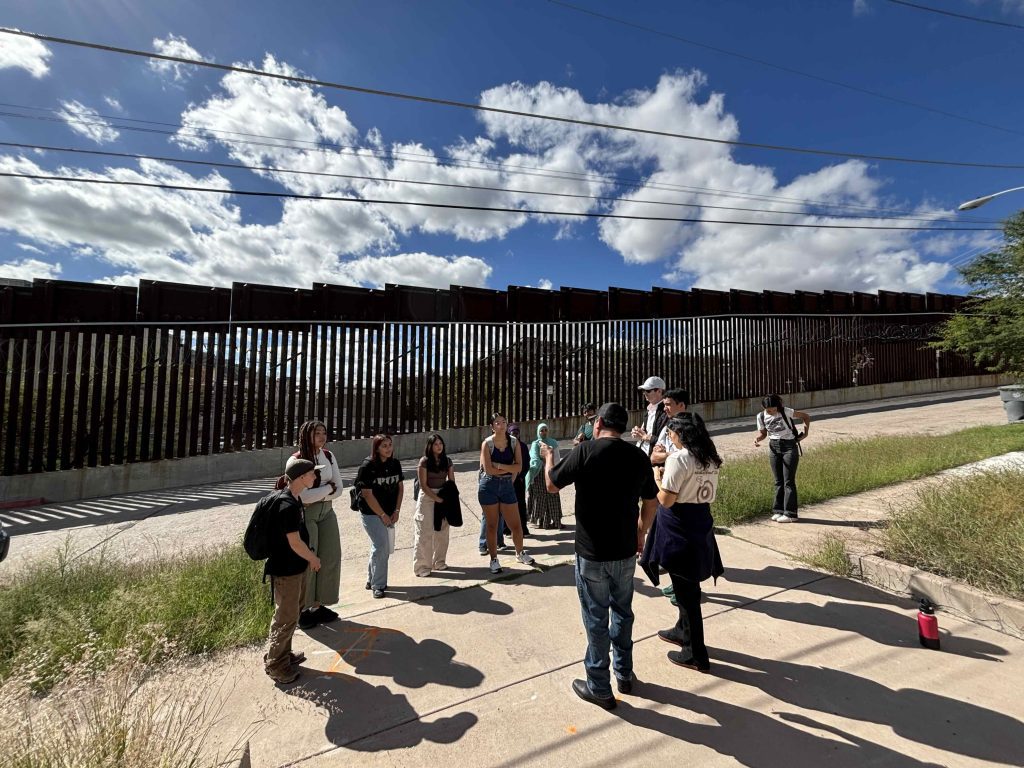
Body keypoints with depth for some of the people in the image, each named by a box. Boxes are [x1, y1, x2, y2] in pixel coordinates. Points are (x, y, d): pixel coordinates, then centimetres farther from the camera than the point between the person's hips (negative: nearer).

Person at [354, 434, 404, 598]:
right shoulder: (367, 466, -16)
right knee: (381, 546, -7)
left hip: (389, 513, 6)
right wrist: (382, 515, -13)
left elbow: (400, 487, 6)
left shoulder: (395, 464, 0)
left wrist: (396, 511, -1)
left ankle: (371, 580, 33)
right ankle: (378, 585, 11)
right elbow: (367, 494, -16)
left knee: (387, 548, 13)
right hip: (372, 514, -6)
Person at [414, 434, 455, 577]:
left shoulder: (447, 461, 5)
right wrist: (437, 499, -14)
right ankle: (421, 566, 8)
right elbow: (423, 485, -11)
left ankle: (439, 562, 25)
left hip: (443, 497, 5)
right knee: (425, 532, -3)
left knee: (442, 531, 10)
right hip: (427, 498, -5)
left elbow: (451, 482, 8)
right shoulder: (424, 461, -9)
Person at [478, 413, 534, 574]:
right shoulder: (487, 443, -11)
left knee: (515, 525, 10)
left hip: (507, 485, 3)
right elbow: (489, 470, -18)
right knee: (492, 525, 10)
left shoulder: (514, 442, -1)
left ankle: (520, 553, 36)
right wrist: (509, 469, -9)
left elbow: (519, 467, -7)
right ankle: (494, 559, 28)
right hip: (489, 487, -3)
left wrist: (500, 465, -17)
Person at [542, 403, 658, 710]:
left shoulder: (586, 450, -18)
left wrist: (549, 456, 12)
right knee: (623, 613, 24)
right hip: (626, 552, 4)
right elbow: (651, 503, 7)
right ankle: (624, 675, 42)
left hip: (592, 554, -4)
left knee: (596, 619, 13)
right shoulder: (639, 456, -4)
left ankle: (599, 688, 30)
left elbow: (552, 485, -7)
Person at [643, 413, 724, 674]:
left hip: (678, 526, -8)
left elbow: (666, 501, -20)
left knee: (685, 589, 8)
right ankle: (683, 631, 44)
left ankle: (697, 655, 23)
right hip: (701, 522, 8)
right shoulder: (712, 458, 4)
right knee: (688, 585, 24)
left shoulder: (678, 459, -21)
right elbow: (701, 489, 12)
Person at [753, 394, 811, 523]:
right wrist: (757, 438, -12)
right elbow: (762, 432, 9)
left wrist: (805, 432, -9)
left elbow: (806, 417, 0)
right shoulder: (761, 416, -2)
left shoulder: (786, 411, -13)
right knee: (778, 481, 9)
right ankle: (778, 511, 16)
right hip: (773, 447, 4)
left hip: (789, 446, -4)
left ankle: (790, 513, 5)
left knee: (788, 481, -2)